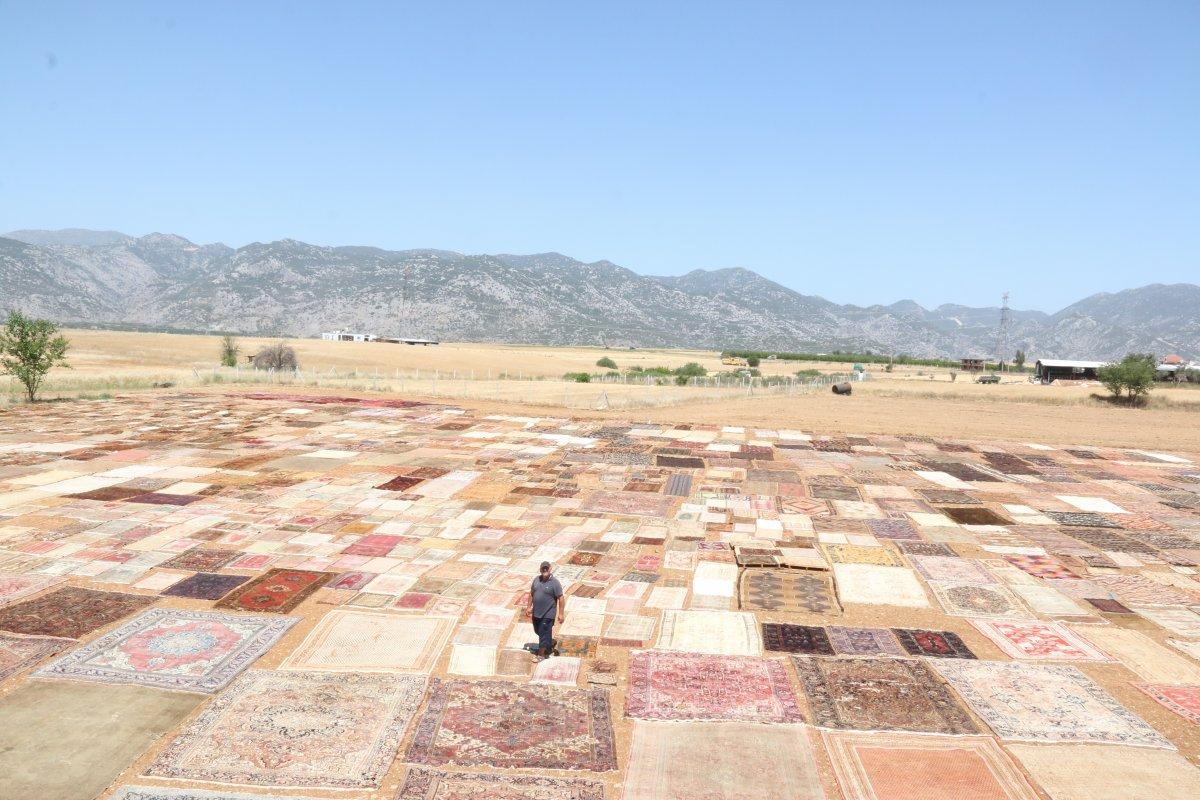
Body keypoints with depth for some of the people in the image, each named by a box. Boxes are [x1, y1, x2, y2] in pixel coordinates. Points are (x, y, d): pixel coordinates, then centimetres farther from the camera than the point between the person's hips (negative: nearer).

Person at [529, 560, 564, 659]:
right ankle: (551, 642, 44)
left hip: (548, 614, -7)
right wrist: (530, 607, 10)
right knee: (538, 631, 21)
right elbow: (531, 593, 13)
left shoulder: (555, 582, -15)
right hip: (536, 612, 7)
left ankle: (541, 654, 12)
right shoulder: (536, 579, 2)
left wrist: (560, 613, -14)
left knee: (544, 634, -1)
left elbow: (560, 598, -13)